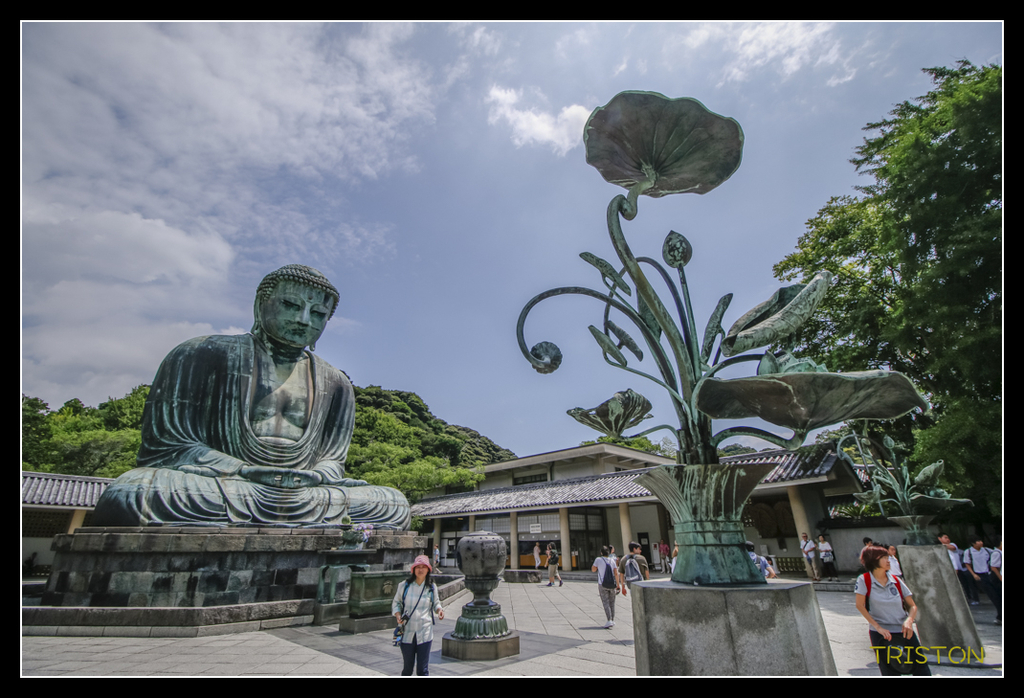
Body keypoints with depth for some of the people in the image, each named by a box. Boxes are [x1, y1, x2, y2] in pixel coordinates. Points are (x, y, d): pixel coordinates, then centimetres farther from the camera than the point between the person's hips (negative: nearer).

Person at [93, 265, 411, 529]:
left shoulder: (334, 384, 13)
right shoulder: (204, 355, 3)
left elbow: (332, 460, 12)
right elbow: (165, 445, -3)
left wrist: (314, 478, -15)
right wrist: (249, 472, -18)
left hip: (302, 493, 4)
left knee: (393, 504, -17)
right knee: (129, 496, -35)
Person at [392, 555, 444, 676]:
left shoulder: (432, 587, 1)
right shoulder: (404, 585, -2)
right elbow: (396, 602, 9)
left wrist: (439, 609, -6)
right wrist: (397, 614, -9)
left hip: (425, 634, 0)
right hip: (407, 633, 0)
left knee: (423, 670, 0)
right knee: (407, 669, 12)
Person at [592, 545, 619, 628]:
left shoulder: (598, 560, -5)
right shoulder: (612, 561, 4)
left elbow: (593, 570, 5)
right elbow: (615, 573, 2)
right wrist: (617, 584, 8)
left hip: (602, 585, -4)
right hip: (612, 584, 4)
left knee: (605, 602, -3)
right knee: (612, 602, 15)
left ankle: (609, 620, -14)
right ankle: (613, 620, 19)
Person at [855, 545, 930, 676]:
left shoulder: (896, 581, 4)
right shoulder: (864, 580, -7)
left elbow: (912, 606, 7)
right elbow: (860, 606, -7)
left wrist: (909, 620, -12)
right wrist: (878, 627, -11)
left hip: (904, 631, 4)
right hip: (881, 634, -3)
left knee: (923, 671, -2)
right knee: (891, 673, -4)